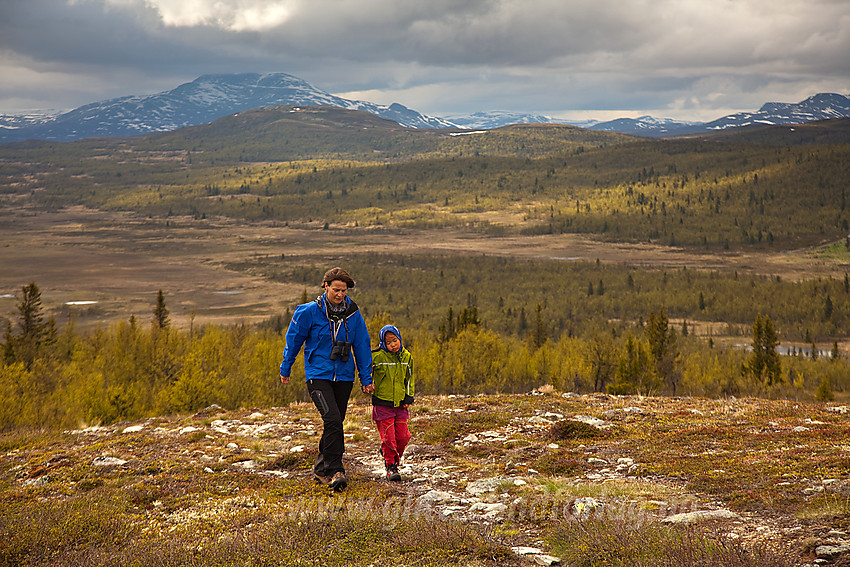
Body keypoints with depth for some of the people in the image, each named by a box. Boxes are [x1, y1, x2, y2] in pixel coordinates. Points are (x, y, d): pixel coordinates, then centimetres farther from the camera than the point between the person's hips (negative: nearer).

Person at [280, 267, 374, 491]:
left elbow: (362, 345, 10)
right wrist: (285, 369, 11)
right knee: (332, 420, -20)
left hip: (344, 376, 4)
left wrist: (366, 378, 11)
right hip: (318, 374, -4)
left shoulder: (353, 314, 2)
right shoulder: (310, 311, -7)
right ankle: (334, 471, -17)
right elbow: (294, 339, 4)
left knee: (336, 423, 9)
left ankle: (322, 470, 25)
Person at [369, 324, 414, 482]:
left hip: (400, 404, 4)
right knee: (388, 437, -4)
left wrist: (408, 397, 9)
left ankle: (390, 454, 30)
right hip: (382, 403, -4)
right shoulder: (377, 356, -11)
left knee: (403, 436, 4)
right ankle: (391, 467, 9)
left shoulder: (406, 357, 3)